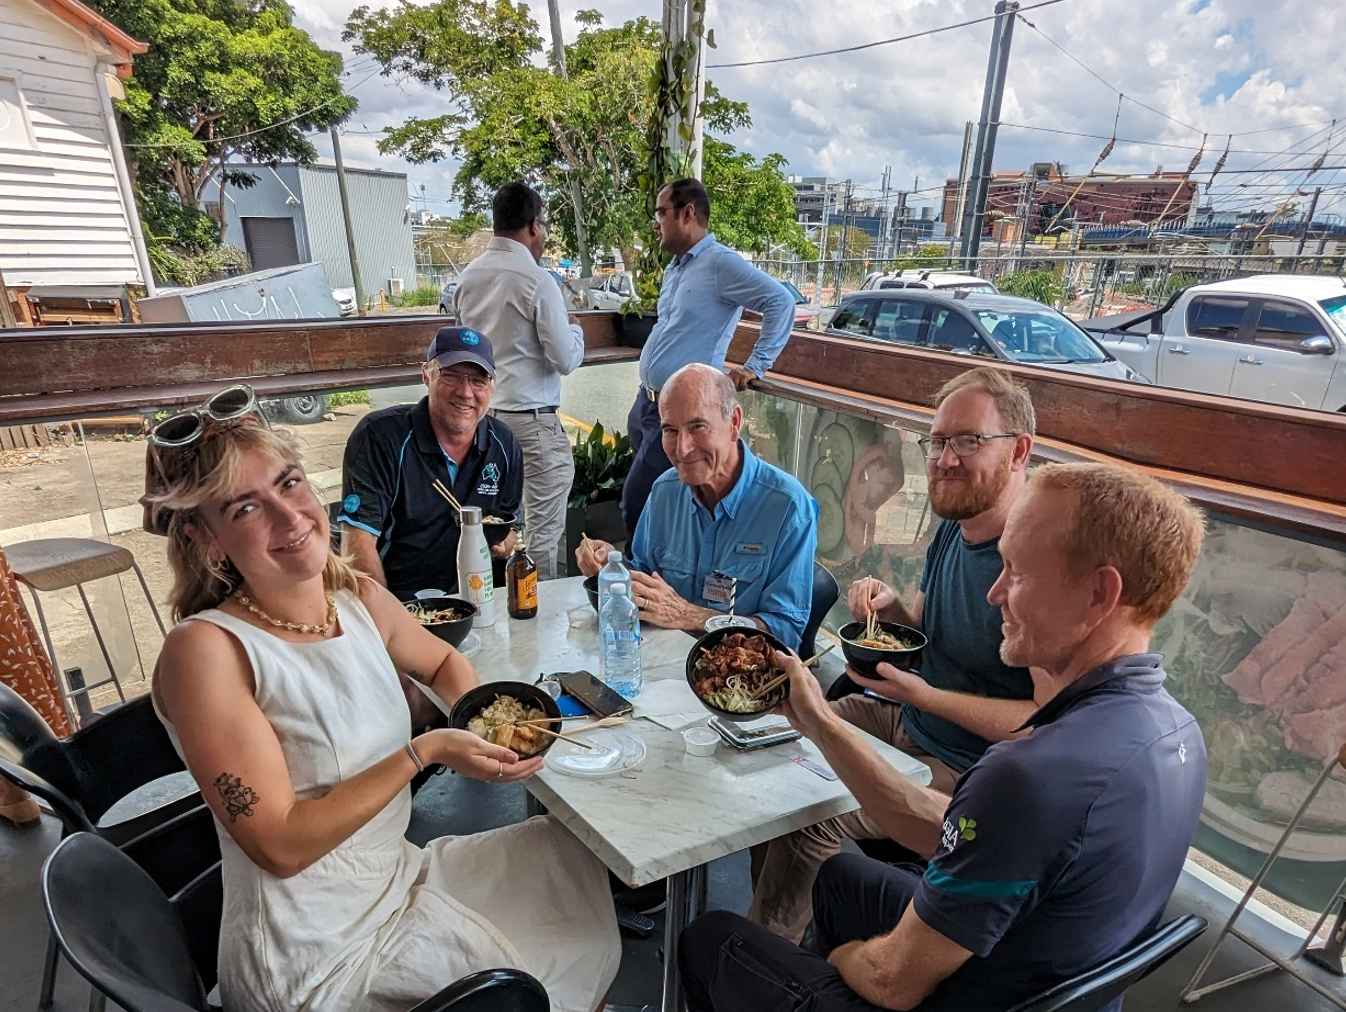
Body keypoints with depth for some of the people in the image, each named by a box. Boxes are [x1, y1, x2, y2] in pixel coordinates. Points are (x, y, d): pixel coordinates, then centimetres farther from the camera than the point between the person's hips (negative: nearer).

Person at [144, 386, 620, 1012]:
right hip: (311, 951, -6)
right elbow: (282, 846, -22)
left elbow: (444, 663, 16)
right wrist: (424, 752, -23)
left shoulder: (358, 597, -4)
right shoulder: (205, 649, -22)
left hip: (397, 870, 6)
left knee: (582, 848, 10)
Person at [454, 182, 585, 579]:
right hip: (531, 419, -7)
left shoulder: (469, 276, 7)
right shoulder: (537, 281, -13)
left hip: (483, 411, 7)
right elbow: (566, 360, -11)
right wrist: (575, 329, 8)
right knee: (543, 530, 3)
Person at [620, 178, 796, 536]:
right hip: (645, 402, 9)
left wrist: (755, 366, -15)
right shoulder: (674, 267, 15)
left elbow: (781, 302, -17)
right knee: (654, 499, 18)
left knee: (637, 503, -6)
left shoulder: (720, 263, -13)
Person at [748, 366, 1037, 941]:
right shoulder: (953, 528, 2)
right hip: (904, 721, 9)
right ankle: (774, 918, 25)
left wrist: (924, 696, -29)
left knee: (809, 817, -20)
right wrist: (891, 609, -8)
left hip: (969, 769, -8)